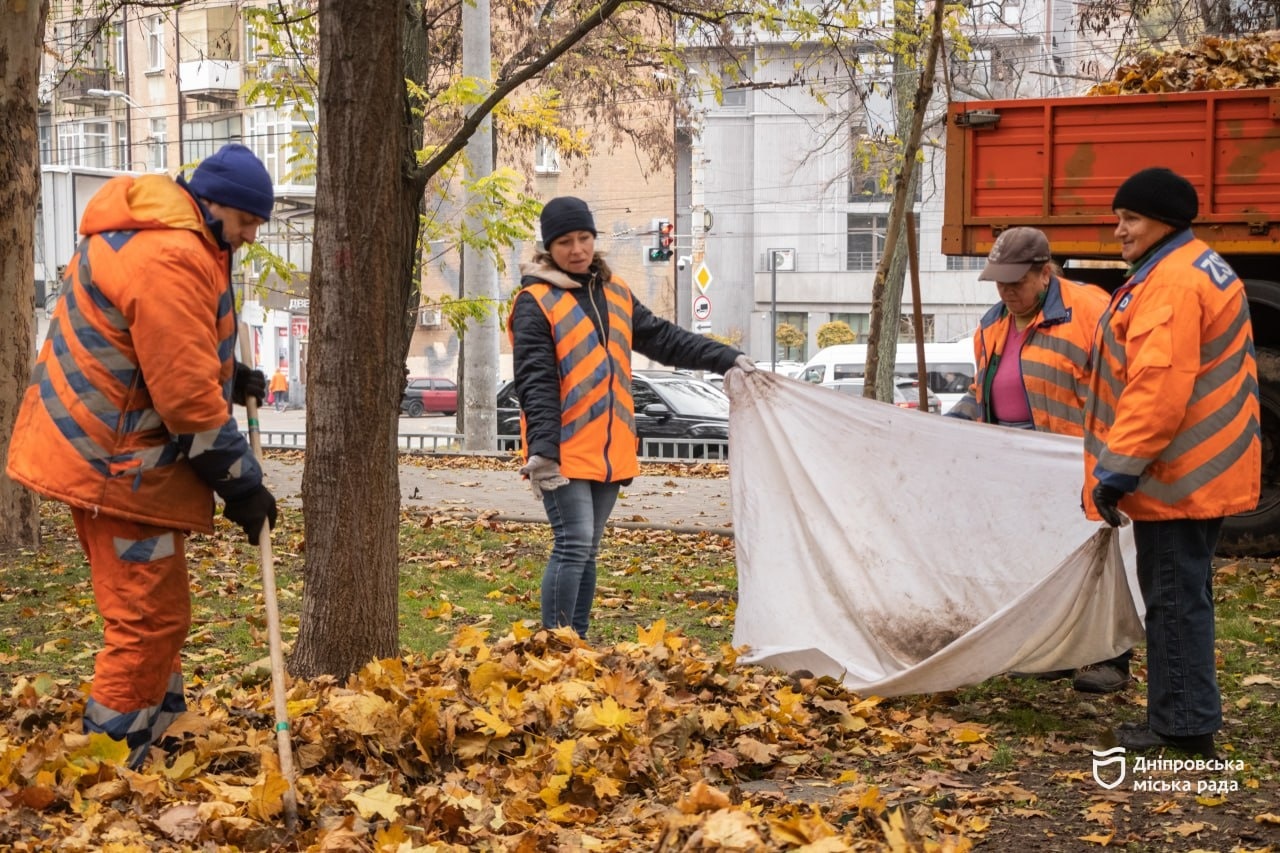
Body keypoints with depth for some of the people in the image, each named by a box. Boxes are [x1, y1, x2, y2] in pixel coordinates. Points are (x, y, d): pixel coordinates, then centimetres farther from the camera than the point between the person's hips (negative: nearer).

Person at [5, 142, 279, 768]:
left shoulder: (165, 236, 12)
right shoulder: (170, 260, -23)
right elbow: (185, 396, -24)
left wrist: (229, 379, 7)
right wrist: (241, 483, -16)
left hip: (105, 454, 11)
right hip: (116, 464, -11)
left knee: (154, 614, 19)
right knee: (150, 618, -6)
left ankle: (161, 735, 31)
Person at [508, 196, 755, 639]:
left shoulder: (614, 292, 14)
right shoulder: (535, 302, -8)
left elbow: (663, 338, 18)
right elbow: (535, 382, -16)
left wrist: (727, 357, 11)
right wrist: (542, 447, -25)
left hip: (609, 452, 7)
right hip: (563, 453, -7)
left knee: (586, 550, 13)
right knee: (573, 546, -12)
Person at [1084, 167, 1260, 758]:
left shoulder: (1170, 282, -19)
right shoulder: (1203, 268, 17)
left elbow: (1157, 387, -27)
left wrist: (1119, 467, -24)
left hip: (1177, 474, -11)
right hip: (1202, 469, 11)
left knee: (1174, 594, -4)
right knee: (1183, 591, 16)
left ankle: (1182, 725, 2)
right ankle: (1185, 717, 24)